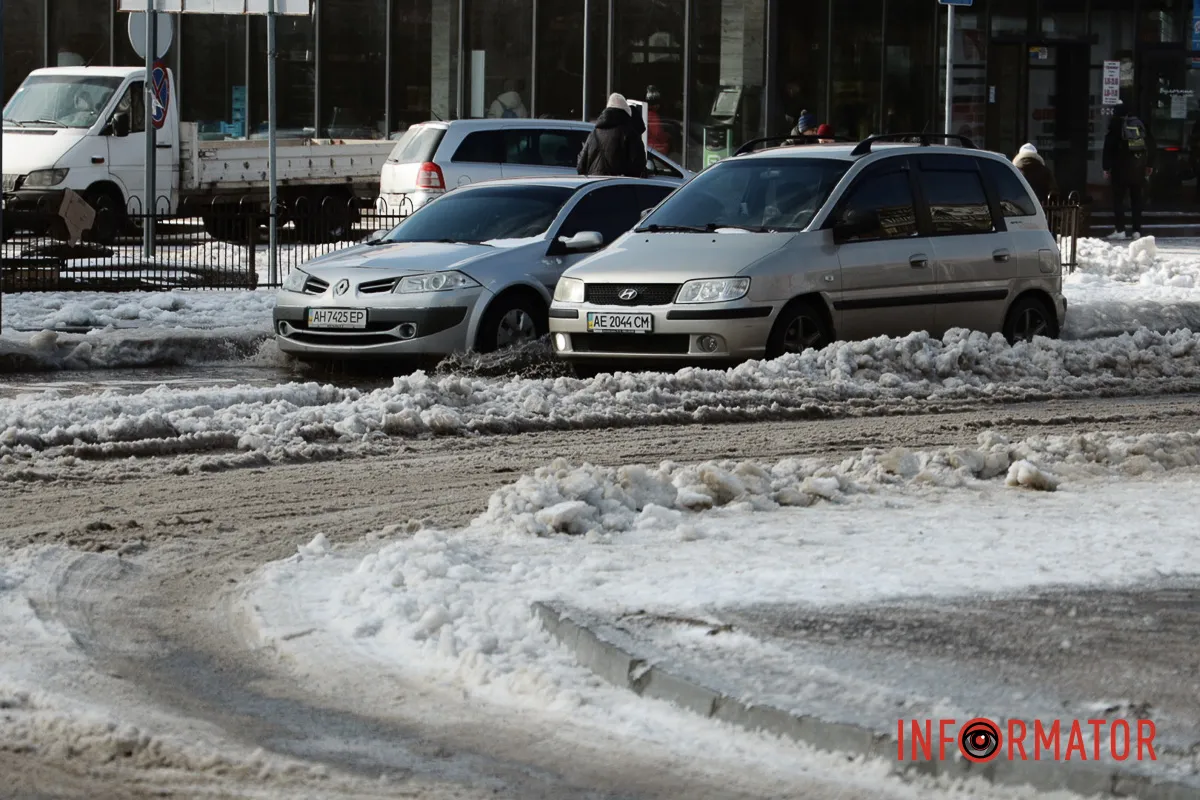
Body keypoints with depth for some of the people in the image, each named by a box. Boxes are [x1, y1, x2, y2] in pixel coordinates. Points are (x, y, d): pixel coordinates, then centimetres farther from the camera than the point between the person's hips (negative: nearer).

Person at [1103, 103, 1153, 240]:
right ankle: (1137, 230, 7)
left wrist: (1106, 167, -2)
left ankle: (1120, 230, -10)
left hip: (1121, 168, -5)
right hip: (1138, 167, 5)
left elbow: (1108, 148, -6)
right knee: (1136, 198, 10)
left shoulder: (1115, 125, -4)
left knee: (1118, 198, -1)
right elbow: (1148, 145, 13)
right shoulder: (1139, 124, 9)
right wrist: (1148, 165, 19)